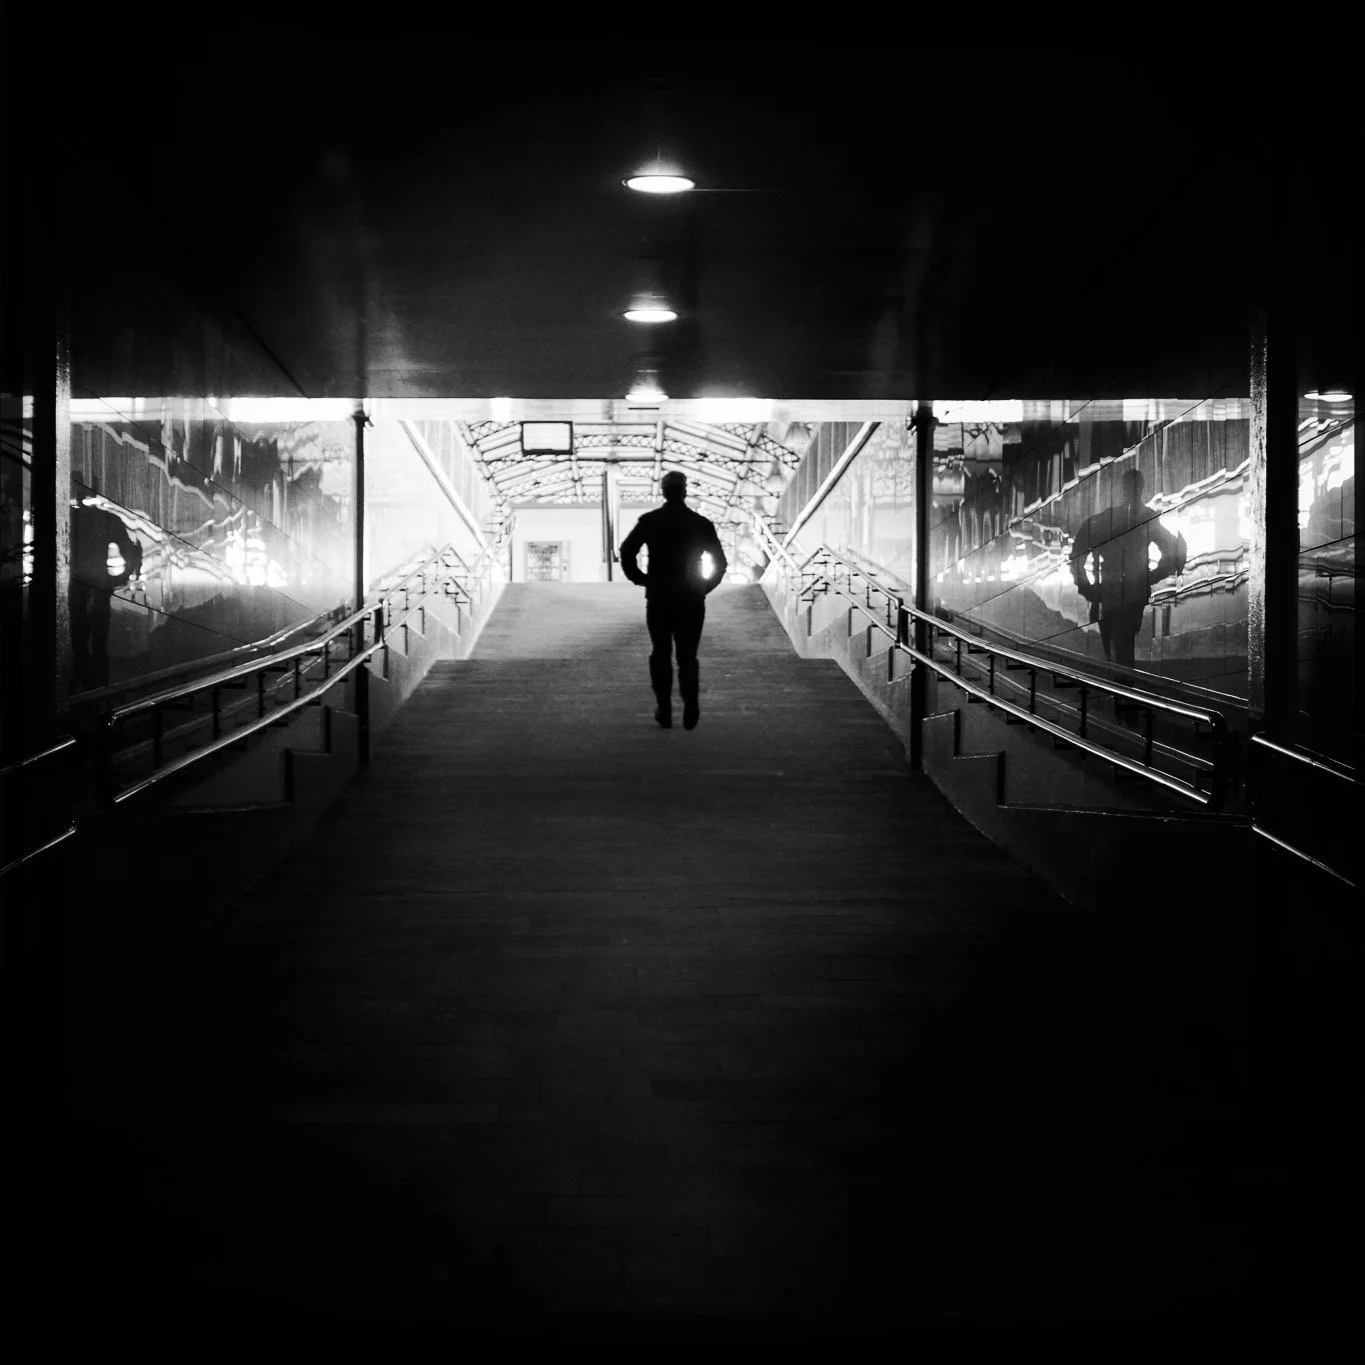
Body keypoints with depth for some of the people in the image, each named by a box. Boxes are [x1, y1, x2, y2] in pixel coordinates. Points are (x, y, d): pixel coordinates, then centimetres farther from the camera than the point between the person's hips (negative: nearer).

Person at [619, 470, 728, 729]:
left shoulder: (649, 521, -3)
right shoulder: (701, 524, -1)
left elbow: (626, 551, -7)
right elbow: (719, 562, -1)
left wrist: (640, 579, 5)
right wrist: (704, 586, 11)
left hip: (658, 598, 0)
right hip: (692, 601, 0)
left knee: (660, 655, 10)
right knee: (687, 656, 6)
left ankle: (664, 710, 7)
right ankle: (690, 710, -9)